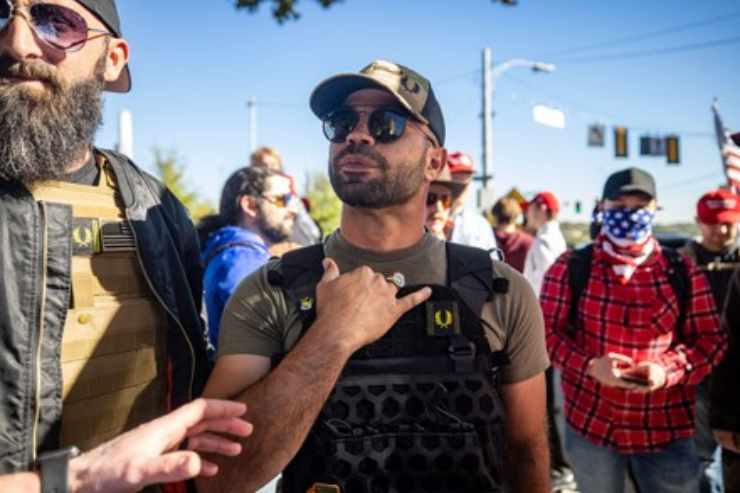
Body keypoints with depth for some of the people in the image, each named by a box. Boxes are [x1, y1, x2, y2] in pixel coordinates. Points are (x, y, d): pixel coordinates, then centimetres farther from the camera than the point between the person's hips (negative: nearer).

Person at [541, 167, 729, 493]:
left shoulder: (683, 272, 1)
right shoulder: (570, 268, -3)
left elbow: (710, 339, 3)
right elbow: (545, 330, -3)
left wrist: (669, 369, -16)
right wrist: (590, 366, -19)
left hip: (667, 430, 1)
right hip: (590, 425, -1)